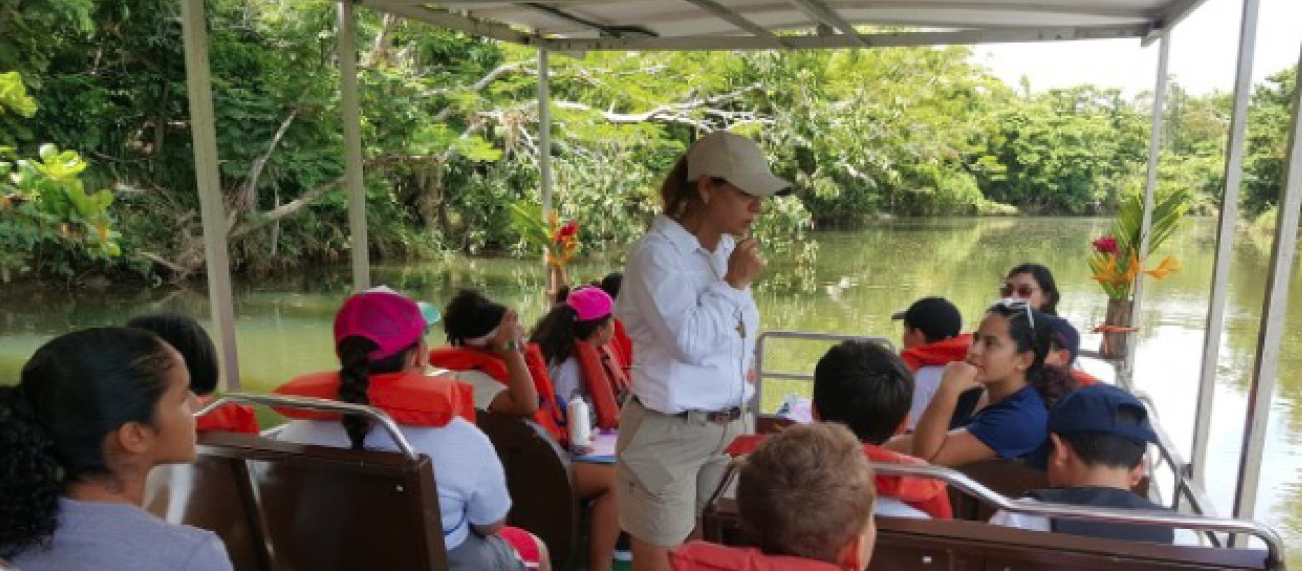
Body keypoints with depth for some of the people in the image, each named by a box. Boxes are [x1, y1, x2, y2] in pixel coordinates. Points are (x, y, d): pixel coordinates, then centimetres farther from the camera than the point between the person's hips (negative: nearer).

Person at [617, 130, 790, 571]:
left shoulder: (728, 249, 9)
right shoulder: (656, 254, -16)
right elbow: (690, 342, -24)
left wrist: (745, 364, 11)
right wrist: (734, 282, -17)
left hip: (729, 427, 8)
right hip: (670, 433, -7)